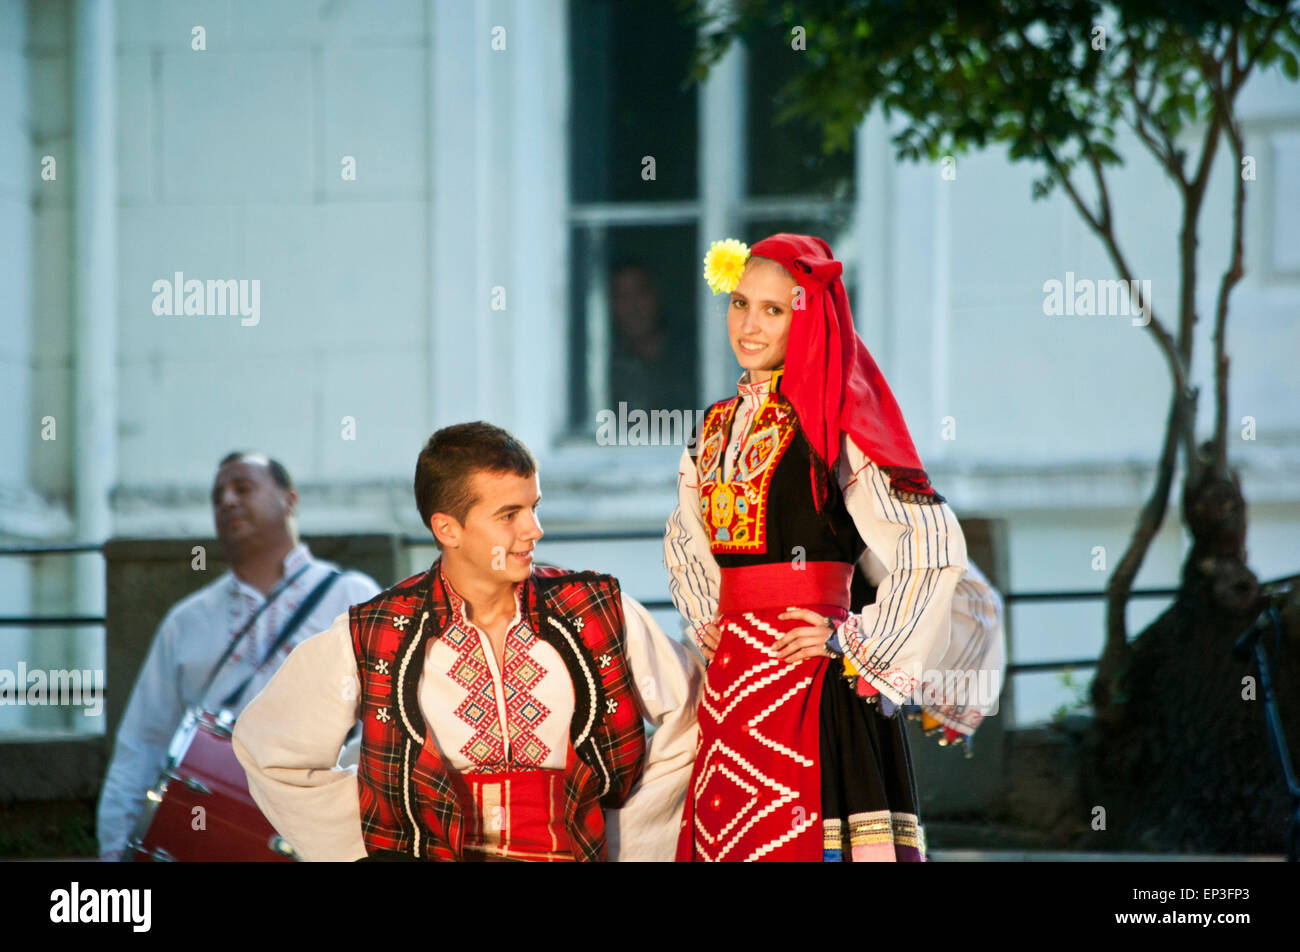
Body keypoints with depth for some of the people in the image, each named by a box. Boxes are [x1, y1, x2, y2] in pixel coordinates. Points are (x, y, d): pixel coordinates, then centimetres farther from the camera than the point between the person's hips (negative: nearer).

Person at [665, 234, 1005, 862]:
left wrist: (854, 641, -11)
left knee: (807, 840, -10)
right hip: (732, 683, 7)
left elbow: (933, 549, -15)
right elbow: (686, 542, 32)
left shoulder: (831, 422, -8)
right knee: (729, 839, 6)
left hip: (810, 684, -7)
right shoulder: (718, 429, 14)